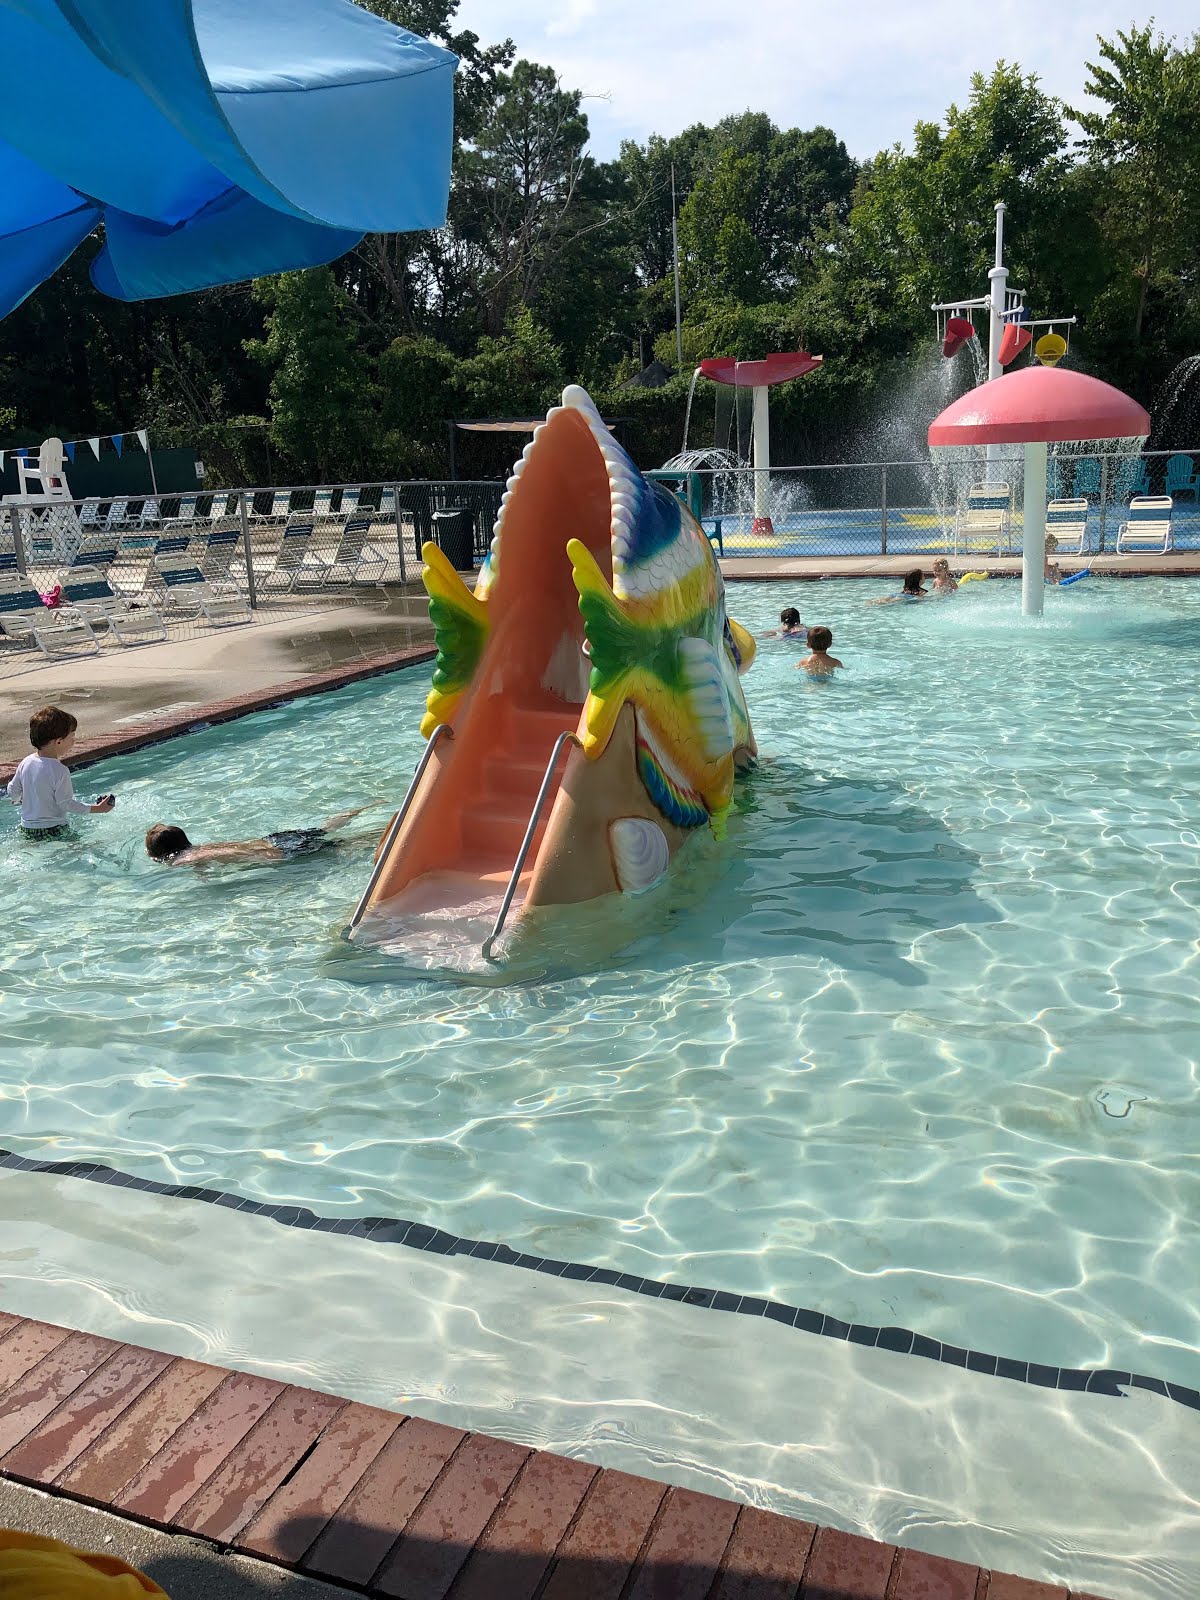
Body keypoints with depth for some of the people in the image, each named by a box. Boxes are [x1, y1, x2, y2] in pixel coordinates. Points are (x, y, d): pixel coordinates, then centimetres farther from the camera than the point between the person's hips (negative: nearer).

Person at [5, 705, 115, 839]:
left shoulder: (26, 763, 3)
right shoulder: (59, 771, -19)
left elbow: (13, 792, 15)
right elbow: (66, 804, -15)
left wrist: (18, 800, 37)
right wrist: (95, 809, -8)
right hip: (54, 830, -7)